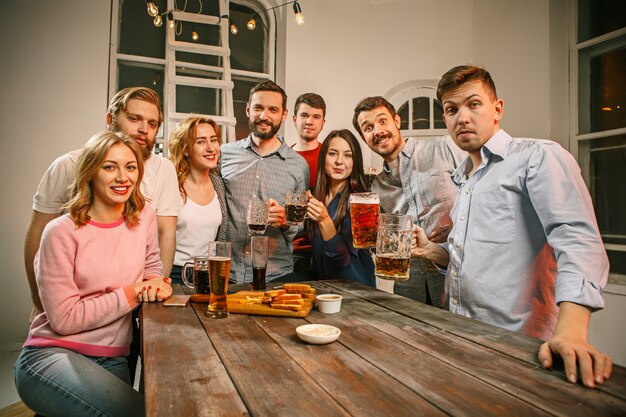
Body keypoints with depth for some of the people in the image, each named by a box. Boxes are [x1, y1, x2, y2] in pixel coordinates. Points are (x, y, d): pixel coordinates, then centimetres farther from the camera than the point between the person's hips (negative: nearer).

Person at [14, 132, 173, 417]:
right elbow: (64, 318, -15)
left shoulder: (144, 217, 0)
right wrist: (133, 294, -14)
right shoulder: (62, 232, -12)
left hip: (113, 359, 5)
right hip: (52, 353, -5)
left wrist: (155, 283, -7)